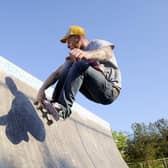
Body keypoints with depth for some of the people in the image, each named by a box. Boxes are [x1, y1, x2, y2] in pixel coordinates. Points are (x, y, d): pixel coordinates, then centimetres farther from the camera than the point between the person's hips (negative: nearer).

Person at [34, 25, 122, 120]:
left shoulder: (98, 44, -3)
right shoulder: (75, 55, 14)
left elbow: (107, 53, -29)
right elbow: (57, 73, 4)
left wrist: (87, 54, -50)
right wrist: (42, 90, -13)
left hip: (110, 90, -6)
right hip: (95, 93, 6)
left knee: (80, 65, -27)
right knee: (69, 64, -9)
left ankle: (64, 107, -35)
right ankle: (55, 103, -19)